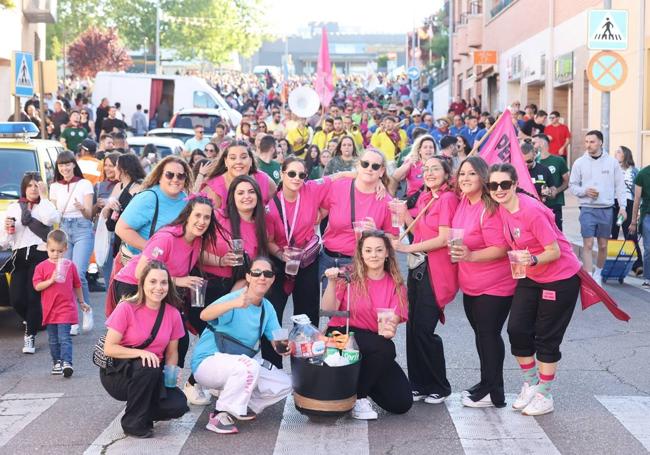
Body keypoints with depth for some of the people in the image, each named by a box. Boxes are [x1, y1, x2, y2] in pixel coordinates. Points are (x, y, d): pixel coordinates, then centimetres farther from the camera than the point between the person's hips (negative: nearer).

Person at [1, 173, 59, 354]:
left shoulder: (45, 206, 11)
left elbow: (50, 219, -16)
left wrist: (44, 196, -9)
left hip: (40, 255, -3)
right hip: (19, 257, 3)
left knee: (34, 297, -11)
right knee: (16, 299, -5)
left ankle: (30, 336, -2)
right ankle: (33, 322, 24)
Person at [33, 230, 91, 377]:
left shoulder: (70, 266, 3)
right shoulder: (42, 267, 0)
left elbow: (77, 285, 14)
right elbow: (37, 286, -6)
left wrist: (81, 302, 20)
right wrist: (51, 280, -19)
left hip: (66, 308, -2)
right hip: (49, 309, 2)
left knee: (64, 338, -11)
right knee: (53, 340, 12)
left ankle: (66, 362, -15)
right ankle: (56, 362, 23)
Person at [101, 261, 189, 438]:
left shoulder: (173, 314, -3)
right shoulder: (127, 308, -16)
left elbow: (172, 352, 6)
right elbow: (109, 348, -16)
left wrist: (171, 370, -15)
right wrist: (140, 353, -29)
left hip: (152, 376, 4)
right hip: (117, 373, -4)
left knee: (178, 405, -21)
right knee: (147, 367, -36)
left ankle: (144, 412, 12)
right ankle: (133, 423, -14)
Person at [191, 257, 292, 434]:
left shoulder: (268, 308, 3)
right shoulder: (234, 299, -21)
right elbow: (205, 315, -40)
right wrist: (234, 304, -58)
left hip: (239, 367, 8)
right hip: (207, 362, -7)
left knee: (284, 384, -3)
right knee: (249, 365, -36)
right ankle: (220, 415, -17)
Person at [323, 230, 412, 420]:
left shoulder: (395, 285, 4)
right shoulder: (349, 277, -3)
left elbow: (393, 320, -8)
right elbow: (328, 311, -12)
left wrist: (390, 329, -31)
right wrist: (332, 283, -26)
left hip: (375, 351, 4)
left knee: (402, 403, -8)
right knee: (386, 348, -33)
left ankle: (363, 381, 20)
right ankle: (358, 398, -12)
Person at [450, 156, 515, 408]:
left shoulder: (489, 208, -21)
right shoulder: (463, 202, 2)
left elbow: (500, 249, -23)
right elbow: (457, 236, 21)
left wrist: (470, 256, -31)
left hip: (494, 286, -8)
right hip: (471, 285, 8)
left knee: (488, 335, -2)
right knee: (482, 335, 17)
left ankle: (492, 392, 8)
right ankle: (487, 385, 30)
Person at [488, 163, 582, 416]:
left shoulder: (532, 211, -28)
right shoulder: (502, 209, -6)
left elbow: (555, 251, -25)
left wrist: (533, 260, -40)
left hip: (560, 277, -7)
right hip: (531, 277, 7)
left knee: (546, 338, 1)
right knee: (517, 329, 3)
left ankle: (544, 395, 18)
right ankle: (531, 383, 24)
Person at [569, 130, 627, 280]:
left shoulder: (612, 162, 1)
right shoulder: (579, 163, 0)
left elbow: (620, 185, 4)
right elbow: (572, 185, 5)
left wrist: (622, 206, -2)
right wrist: (584, 191, -14)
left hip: (606, 209, 1)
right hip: (587, 209, -1)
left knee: (603, 245, 10)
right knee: (588, 245, -7)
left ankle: (598, 274, 28)